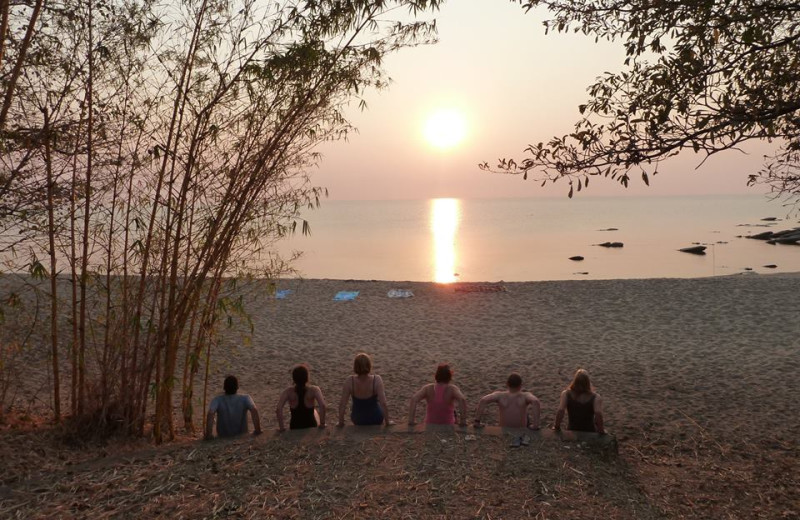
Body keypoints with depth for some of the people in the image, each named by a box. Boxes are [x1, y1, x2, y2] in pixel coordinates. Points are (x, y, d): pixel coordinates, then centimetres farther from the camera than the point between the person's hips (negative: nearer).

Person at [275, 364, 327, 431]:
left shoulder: (288, 392, -18)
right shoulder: (314, 390, -21)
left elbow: (278, 409, -30)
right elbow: (322, 406, -34)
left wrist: (281, 427, -19)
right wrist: (322, 424, -21)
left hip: (294, 428, 1)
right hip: (311, 426, -1)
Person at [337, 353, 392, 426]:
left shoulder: (349, 381, -25)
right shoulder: (377, 380, -28)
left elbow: (342, 404, -21)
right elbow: (383, 403, -28)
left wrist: (341, 422, -6)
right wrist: (387, 422, -15)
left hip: (357, 420, 1)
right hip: (376, 419, -1)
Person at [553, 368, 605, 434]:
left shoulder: (566, 394, -16)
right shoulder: (595, 397, -18)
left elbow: (560, 411, -27)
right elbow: (598, 413, -31)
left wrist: (557, 427, -16)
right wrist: (601, 430, -18)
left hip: (572, 431, 1)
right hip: (590, 432, -1)